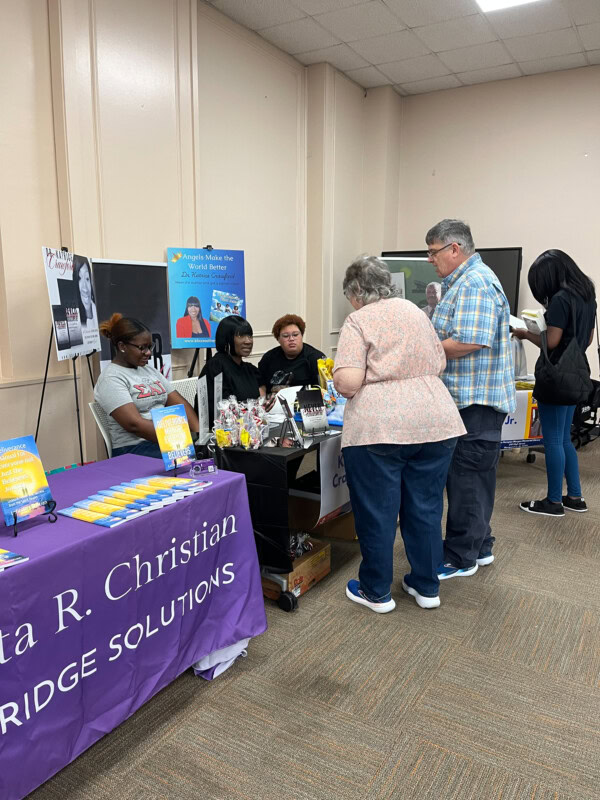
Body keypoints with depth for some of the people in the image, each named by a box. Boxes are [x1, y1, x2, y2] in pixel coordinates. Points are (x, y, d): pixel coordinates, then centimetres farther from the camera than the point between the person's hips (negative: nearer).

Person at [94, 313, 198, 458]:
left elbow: (180, 403, 12)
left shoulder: (150, 370, 19)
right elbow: (134, 424, -17)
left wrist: (199, 434, -6)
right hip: (135, 449, -7)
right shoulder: (111, 378, -5)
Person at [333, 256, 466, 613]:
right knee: (426, 508, 15)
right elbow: (439, 364, 20)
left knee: (376, 512, 7)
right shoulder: (416, 311, 15)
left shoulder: (358, 321, -4)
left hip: (378, 427, -6)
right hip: (436, 422, 6)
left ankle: (377, 592, 21)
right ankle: (427, 587, 28)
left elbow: (348, 382, -15)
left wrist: (340, 379, 7)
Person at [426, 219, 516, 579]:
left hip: (476, 401, -11)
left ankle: (460, 558, 9)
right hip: (471, 398, 11)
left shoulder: (475, 284, -17)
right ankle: (480, 546, 29)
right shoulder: (463, 281, 18)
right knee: (477, 476, 17)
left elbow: (467, 343, -26)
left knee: (466, 478, -2)